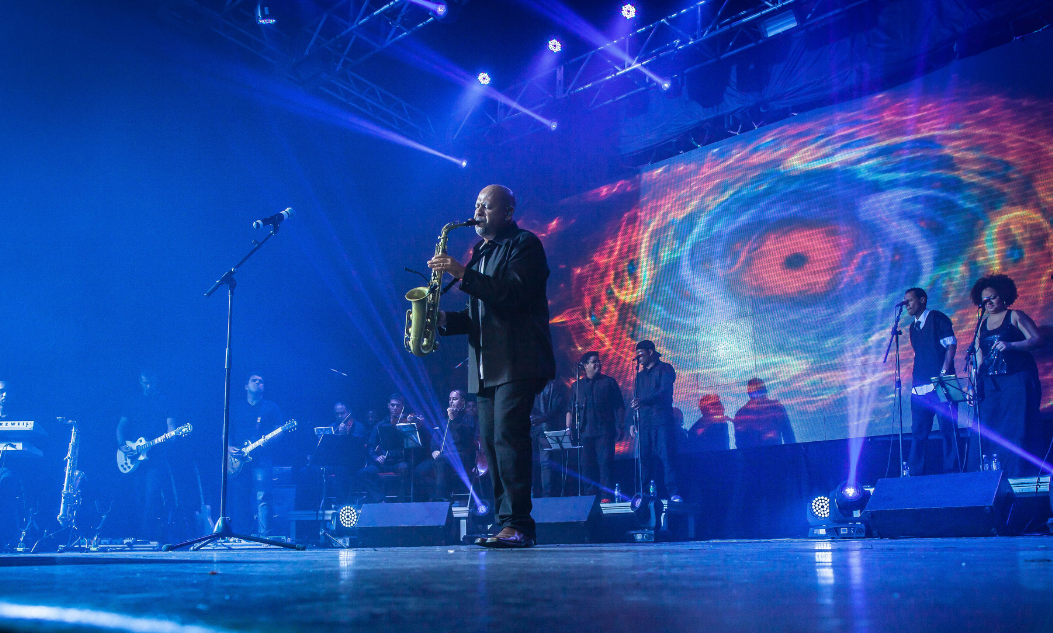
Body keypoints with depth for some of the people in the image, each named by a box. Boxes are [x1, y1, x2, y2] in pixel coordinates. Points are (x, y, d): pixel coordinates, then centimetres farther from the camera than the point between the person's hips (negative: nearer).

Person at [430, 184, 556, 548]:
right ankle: (507, 524, 7)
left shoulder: (525, 244, -1)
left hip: (517, 363, -8)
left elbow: (514, 293, -17)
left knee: (508, 438, -16)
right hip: (486, 368, 9)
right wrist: (445, 319, 5)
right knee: (492, 446, 4)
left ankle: (517, 524, -16)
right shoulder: (480, 254, 24)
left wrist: (464, 274, -19)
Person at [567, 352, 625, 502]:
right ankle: (591, 495, 9)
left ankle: (606, 496, -10)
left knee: (605, 463, -10)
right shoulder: (576, 386, 15)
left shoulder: (609, 382, 8)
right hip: (585, 432, 3)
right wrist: (568, 428, 4)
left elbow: (619, 406, 6)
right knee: (587, 465, 2)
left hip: (605, 431, -3)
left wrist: (621, 427, -1)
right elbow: (571, 409, 14)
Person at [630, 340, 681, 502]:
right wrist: (633, 422, 12)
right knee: (645, 458, 0)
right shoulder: (640, 375, 22)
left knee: (666, 456, -13)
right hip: (644, 421, 6)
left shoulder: (665, 369, 4)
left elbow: (664, 392, -12)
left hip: (661, 420, -6)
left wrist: (644, 401, -25)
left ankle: (673, 493, -14)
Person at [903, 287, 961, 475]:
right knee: (918, 432, 5)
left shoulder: (937, 318, 1)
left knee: (948, 428, -6)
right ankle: (915, 474, 7)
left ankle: (951, 472, -2)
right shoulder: (913, 327, 21)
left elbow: (951, 345, -7)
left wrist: (944, 372, -17)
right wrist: (914, 379, 13)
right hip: (920, 387, 7)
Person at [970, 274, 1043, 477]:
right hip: (991, 384, 5)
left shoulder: (1015, 316, 4)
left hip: (1018, 380, -5)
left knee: (1014, 429, -9)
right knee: (986, 428, -3)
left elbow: (1037, 340, -7)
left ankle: (1016, 475, -6)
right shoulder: (982, 325, 18)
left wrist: (1010, 345, -21)